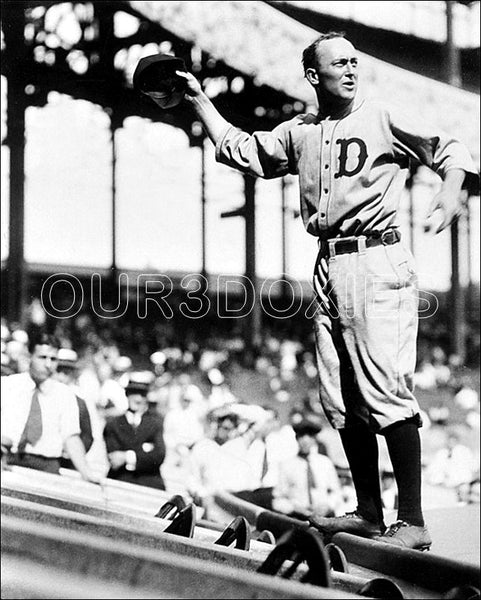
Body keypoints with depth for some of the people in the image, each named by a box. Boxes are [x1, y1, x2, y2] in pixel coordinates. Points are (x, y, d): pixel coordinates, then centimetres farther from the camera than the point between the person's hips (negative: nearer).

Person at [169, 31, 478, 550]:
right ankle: (369, 512, 16)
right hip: (327, 267, 6)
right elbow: (237, 149, 27)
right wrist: (198, 99, 24)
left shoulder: (382, 120, 1)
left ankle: (413, 521, -10)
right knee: (340, 398, 7)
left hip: (377, 261, -6)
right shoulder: (298, 133, 17)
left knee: (387, 389, -12)